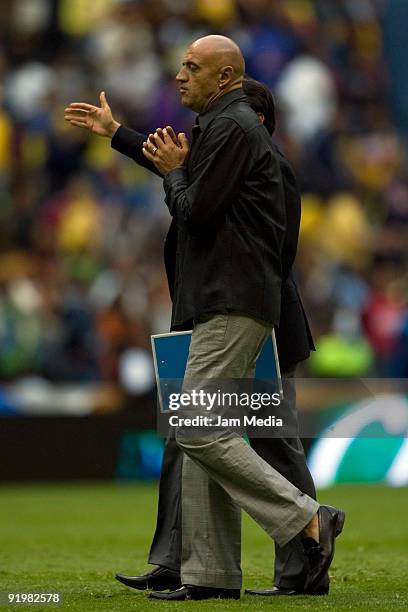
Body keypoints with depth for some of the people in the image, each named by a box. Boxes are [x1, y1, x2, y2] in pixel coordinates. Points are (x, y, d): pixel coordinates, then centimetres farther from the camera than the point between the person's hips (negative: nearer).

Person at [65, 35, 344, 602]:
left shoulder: (231, 128, -12)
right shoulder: (226, 124, 21)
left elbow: (195, 210, -17)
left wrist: (173, 170, 0)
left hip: (233, 305, -11)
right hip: (223, 304, 11)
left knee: (200, 432, -15)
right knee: (201, 434, 7)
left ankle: (306, 520, -12)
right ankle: (211, 574, 7)